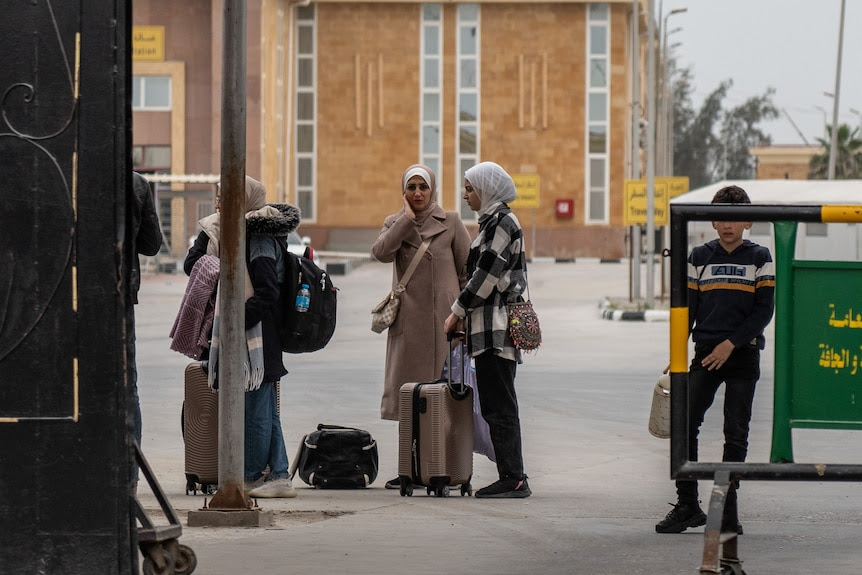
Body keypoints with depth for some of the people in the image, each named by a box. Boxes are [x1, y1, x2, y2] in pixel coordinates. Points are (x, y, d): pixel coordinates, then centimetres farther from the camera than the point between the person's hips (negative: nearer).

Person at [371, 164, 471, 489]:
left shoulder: (451, 223, 5)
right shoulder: (395, 224, 11)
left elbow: (468, 270, 5)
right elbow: (381, 252, -11)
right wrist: (407, 219, -8)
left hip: (443, 319, -2)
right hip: (408, 321, 2)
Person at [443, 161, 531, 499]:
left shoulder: (501, 222, -12)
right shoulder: (493, 221, 19)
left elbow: (486, 274, -16)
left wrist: (458, 310, -8)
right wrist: (463, 313, 15)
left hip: (496, 327, -10)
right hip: (489, 326, 10)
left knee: (499, 406, -9)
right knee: (495, 406, 9)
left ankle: (514, 478, -9)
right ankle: (511, 478, 10)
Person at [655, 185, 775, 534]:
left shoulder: (759, 258, 3)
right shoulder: (700, 257, 8)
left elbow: (764, 310, -2)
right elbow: (688, 308, 10)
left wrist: (730, 343, -12)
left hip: (743, 354, -2)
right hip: (706, 354, 2)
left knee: (736, 435, 0)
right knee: (685, 426, -8)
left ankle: (727, 510, 6)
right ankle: (687, 505, -1)